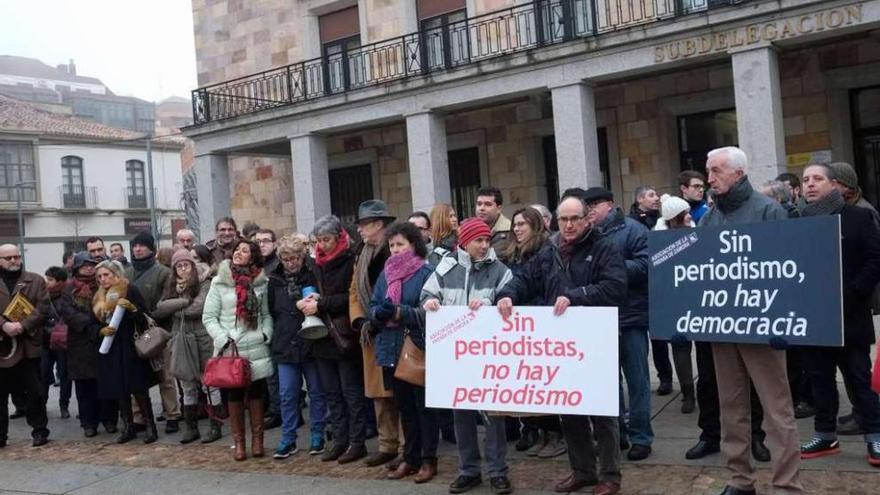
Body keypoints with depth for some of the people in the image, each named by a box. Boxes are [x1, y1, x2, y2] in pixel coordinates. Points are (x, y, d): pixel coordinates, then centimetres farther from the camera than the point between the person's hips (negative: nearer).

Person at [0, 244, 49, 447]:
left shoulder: (36, 280, 6)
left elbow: (42, 308, -4)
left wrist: (23, 325, -18)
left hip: (30, 345, -1)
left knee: (35, 392, 3)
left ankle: (39, 430, 14)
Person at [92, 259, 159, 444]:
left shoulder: (130, 290, -3)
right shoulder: (98, 298, 14)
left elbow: (144, 316, -5)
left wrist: (132, 307, -22)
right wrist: (102, 331, -3)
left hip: (130, 347, -5)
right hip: (110, 350, 6)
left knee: (138, 389, -7)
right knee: (119, 391, 6)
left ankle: (150, 426, -1)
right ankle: (128, 427, 14)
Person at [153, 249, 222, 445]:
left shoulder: (204, 284, -5)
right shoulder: (171, 286, 11)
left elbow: (198, 308, -18)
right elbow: (158, 310, -1)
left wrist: (174, 309, -5)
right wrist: (183, 301, -12)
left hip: (202, 340, -5)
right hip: (181, 341, 5)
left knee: (210, 385, 1)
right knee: (188, 388, 12)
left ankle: (216, 427, 9)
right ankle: (191, 428, 21)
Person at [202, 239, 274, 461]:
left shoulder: (260, 282, 6)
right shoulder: (219, 282, 1)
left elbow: (266, 314, 11)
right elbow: (209, 317, 1)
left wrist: (266, 333, -6)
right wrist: (223, 339, -10)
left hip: (257, 349, 1)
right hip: (230, 350, -1)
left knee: (256, 393, 5)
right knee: (235, 395, 6)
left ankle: (257, 440, 16)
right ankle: (238, 442, 15)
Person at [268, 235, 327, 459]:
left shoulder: (314, 276, -5)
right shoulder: (275, 280, 6)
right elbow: (270, 311, 13)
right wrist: (276, 337, 7)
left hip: (311, 345, -2)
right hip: (285, 346, 2)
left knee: (316, 392, 8)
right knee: (287, 394, 5)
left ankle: (317, 437, 20)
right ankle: (288, 440, 14)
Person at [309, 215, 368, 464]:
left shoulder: (350, 261, -10)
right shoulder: (318, 263, 12)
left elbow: (352, 298, -15)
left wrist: (321, 304, -15)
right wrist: (310, 301, 2)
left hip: (344, 336, -7)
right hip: (323, 335, 7)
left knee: (352, 392, 0)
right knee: (331, 392, 11)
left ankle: (357, 441, 8)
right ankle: (339, 440, 19)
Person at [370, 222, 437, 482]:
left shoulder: (427, 273, -8)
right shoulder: (385, 274, 12)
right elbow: (373, 306, 10)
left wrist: (399, 312, -22)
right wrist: (379, 313, -13)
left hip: (418, 349, -6)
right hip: (392, 349, 6)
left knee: (424, 405, 3)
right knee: (403, 405, 14)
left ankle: (429, 459, 14)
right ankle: (411, 457, 25)